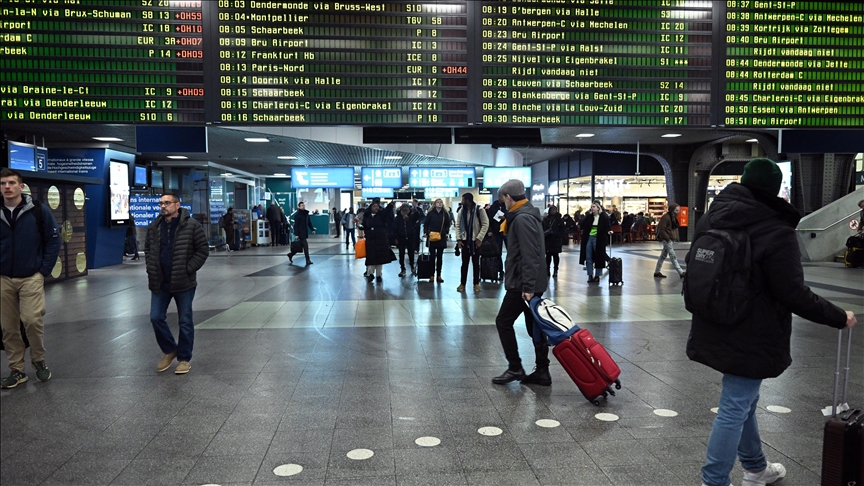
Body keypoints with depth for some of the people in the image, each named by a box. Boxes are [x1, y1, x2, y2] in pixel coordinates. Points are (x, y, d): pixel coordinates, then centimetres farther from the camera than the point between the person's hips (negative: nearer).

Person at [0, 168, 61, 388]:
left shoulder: (38, 210, -6)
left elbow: (53, 240, -2)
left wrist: (44, 270, -6)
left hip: (31, 278, -3)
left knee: (32, 320, -12)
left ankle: (39, 360, 13)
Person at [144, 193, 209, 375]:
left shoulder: (192, 226, -10)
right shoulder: (154, 227, 6)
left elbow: (203, 250, -7)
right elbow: (148, 249, 19)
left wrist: (188, 269, -13)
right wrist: (151, 269, 5)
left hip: (183, 283, -4)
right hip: (160, 283, 4)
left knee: (185, 322, 6)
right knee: (156, 318, 5)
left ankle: (184, 358, 20)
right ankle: (169, 350, 28)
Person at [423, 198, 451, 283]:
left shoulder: (445, 214, 5)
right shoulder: (430, 213, 0)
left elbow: (448, 224, 10)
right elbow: (426, 224, 2)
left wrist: (446, 231, -3)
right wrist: (426, 232, -8)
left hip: (442, 238, 2)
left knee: (440, 257, 8)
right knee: (432, 256, 0)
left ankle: (439, 275, 14)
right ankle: (431, 275, 6)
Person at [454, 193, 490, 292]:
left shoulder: (479, 210, -9)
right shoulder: (461, 211, 3)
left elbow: (485, 224, -9)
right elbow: (458, 225, 5)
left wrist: (479, 238, -14)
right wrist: (458, 239, -4)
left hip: (475, 240, -3)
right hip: (465, 240, 3)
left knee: (476, 263, 6)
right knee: (464, 262, 7)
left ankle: (476, 284, 15)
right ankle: (462, 283, 14)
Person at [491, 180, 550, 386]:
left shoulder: (522, 218, -17)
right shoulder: (528, 214, 16)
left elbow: (529, 256, -24)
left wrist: (527, 286, -26)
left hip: (522, 284, -10)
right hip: (530, 283, 10)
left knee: (503, 322, -1)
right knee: (534, 326, 11)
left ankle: (515, 368, 5)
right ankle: (542, 372, 15)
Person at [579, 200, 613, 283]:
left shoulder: (603, 216, -5)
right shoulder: (589, 216, 7)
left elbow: (607, 225, -8)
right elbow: (581, 225, 3)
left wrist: (608, 230, -27)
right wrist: (586, 216, -4)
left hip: (598, 239, -4)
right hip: (588, 238, 4)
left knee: (598, 257, 3)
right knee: (588, 258, 6)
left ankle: (597, 276, 13)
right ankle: (590, 275, 15)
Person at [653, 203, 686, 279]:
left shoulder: (674, 217, 12)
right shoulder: (666, 217, -18)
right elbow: (661, 229, -20)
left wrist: (675, 237, 10)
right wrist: (667, 238, -20)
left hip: (670, 239, 10)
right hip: (666, 239, -10)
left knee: (663, 256, 14)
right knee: (673, 256, -8)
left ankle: (657, 272, 21)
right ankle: (681, 273, -8)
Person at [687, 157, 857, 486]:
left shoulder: (711, 219, 3)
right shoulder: (777, 232, -19)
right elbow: (794, 295, -18)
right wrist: (839, 318, -6)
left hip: (715, 330, 8)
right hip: (750, 337, -8)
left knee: (743, 400, 23)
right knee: (736, 408, 1)